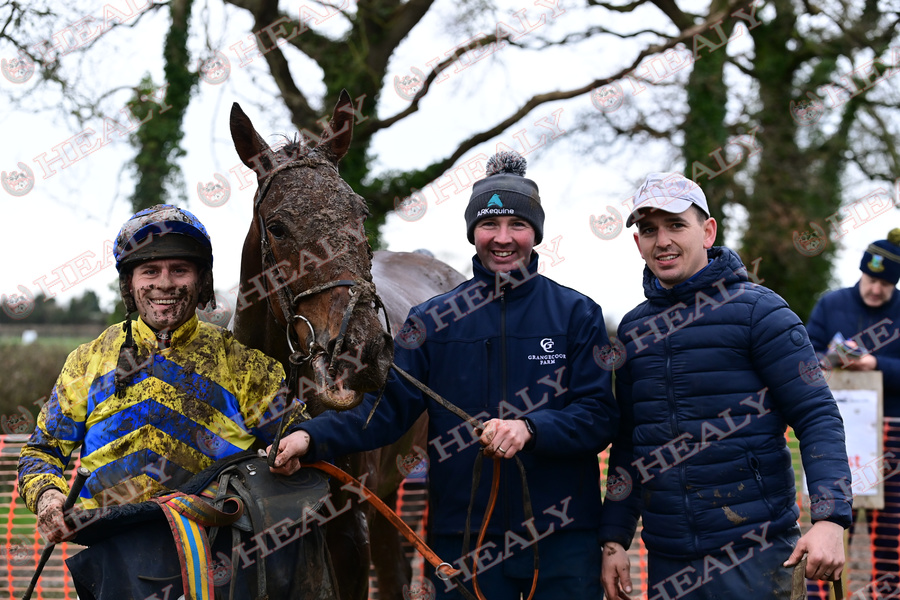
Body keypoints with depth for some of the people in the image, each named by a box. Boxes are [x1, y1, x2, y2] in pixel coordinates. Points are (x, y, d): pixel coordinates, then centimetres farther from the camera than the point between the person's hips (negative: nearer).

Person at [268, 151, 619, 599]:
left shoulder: (577, 315, 1)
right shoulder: (432, 322, 6)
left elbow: (600, 416, -6)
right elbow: (386, 407, -1)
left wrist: (530, 428, -24)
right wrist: (313, 437, -18)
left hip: (563, 541, -1)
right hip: (463, 540, 1)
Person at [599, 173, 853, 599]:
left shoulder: (757, 311, -4)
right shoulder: (633, 328, 12)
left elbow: (818, 417, -9)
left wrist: (830, 519, -20)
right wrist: (613, 539, 12)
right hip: (667, 562, 5)